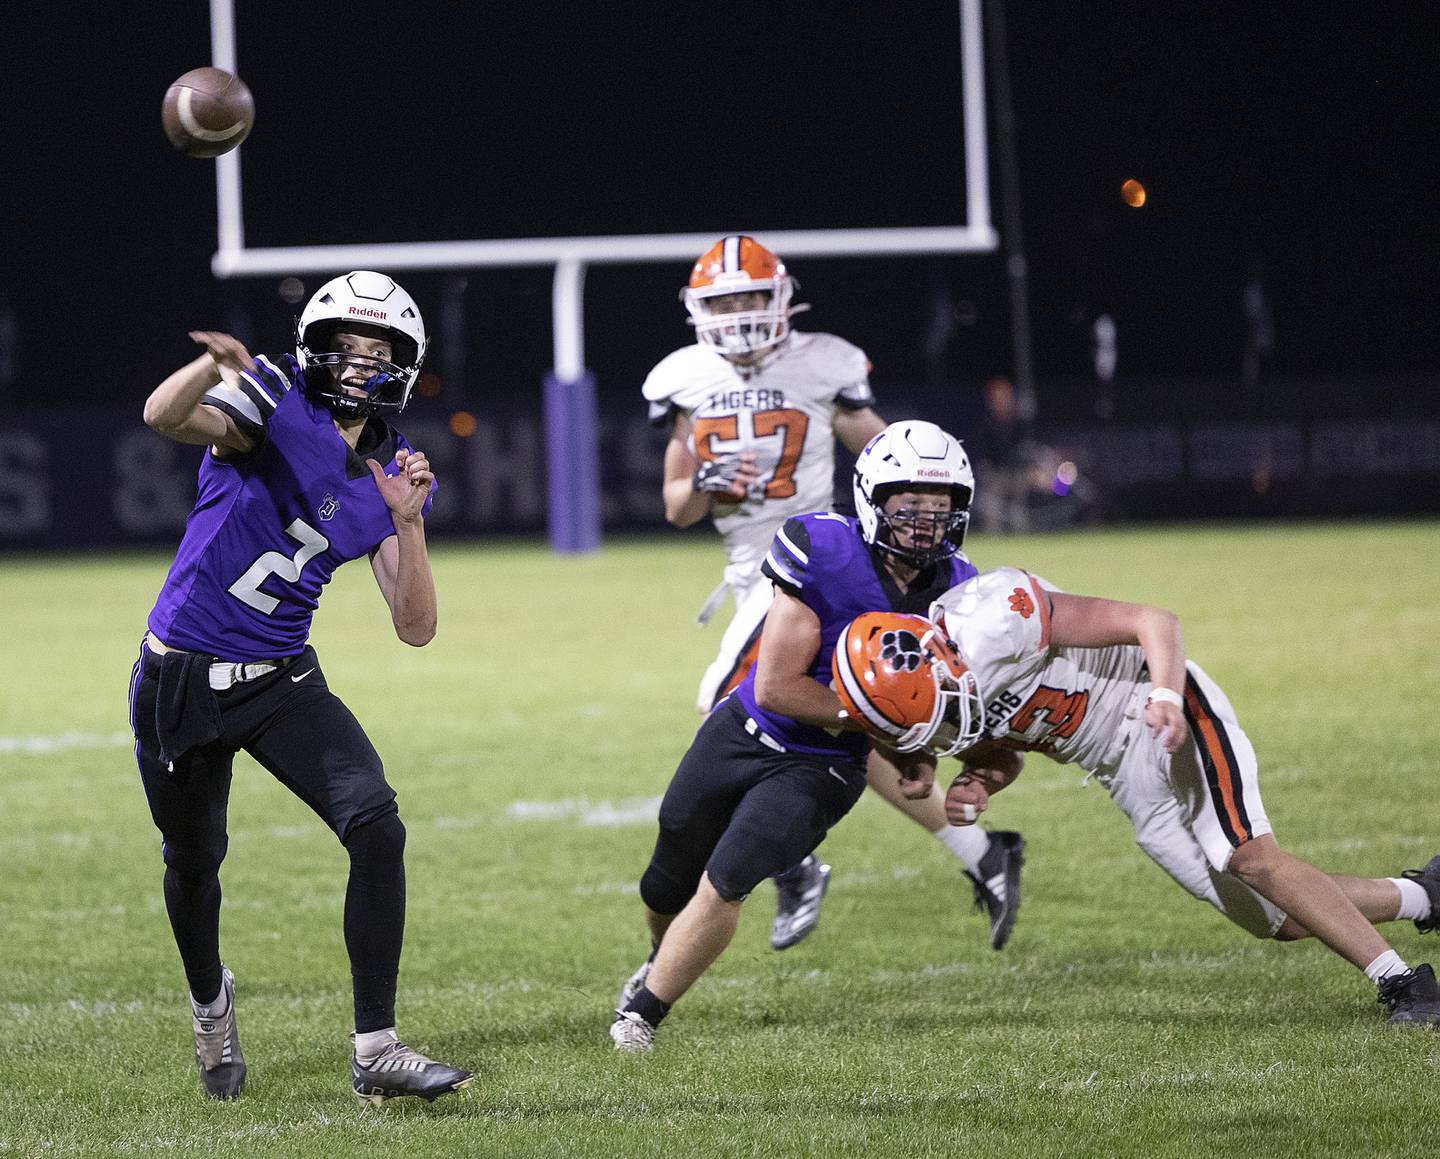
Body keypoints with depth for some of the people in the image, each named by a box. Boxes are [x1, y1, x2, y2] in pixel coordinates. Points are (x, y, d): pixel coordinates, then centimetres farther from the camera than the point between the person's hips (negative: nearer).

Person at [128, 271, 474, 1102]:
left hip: (281, 682, 3)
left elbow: (417, 628, -2)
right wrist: (217, 364, -54)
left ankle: (376, 1050, -15)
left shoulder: (390, 475, 3)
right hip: (181, 681, -3)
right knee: (193, 863, 13)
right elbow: (165, 417, -33)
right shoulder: (276, 407, -11)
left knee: (378, 828, -17)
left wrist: (407, 522, -16)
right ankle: (211, 1000, 47)